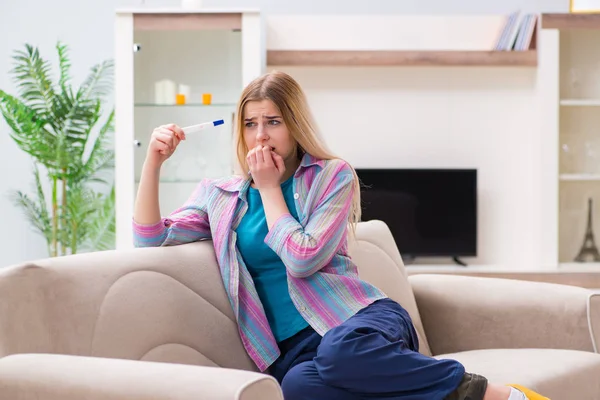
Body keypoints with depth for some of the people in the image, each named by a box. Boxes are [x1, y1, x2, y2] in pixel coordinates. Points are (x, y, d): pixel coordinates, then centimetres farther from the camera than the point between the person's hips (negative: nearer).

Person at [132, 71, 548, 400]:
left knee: (339, 351, -43)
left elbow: (303, 258, -9)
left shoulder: (333, 175, 5)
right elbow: (152, 239, 11)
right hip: (296, 348, 2)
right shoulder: (219, 195, 17)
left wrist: (269, 188, 1)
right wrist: (153, 162, 3)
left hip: (358, 318, -2)